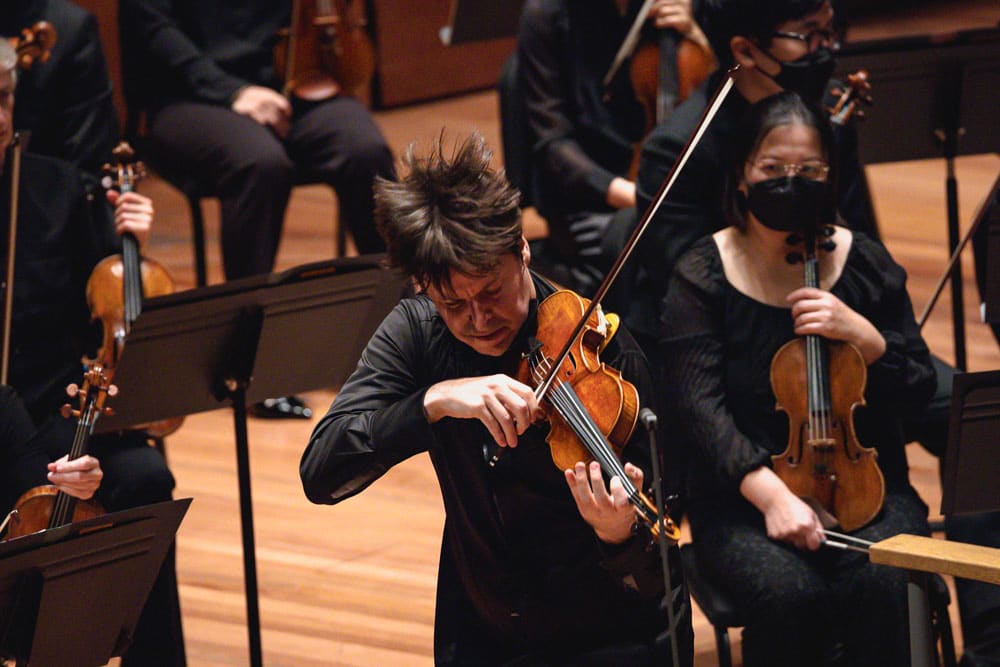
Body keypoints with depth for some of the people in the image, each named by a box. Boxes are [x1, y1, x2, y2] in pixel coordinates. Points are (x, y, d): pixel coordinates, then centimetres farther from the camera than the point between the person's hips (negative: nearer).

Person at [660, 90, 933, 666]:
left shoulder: (865, 263, 6)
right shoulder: (703, 277, -1)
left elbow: (920, 390, 8)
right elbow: (698, 403, -12)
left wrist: (863, 334, -13)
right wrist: (769, 492, -27)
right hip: (743, 497, -2)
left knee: (877, 581, -31)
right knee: (788, 592, -32)